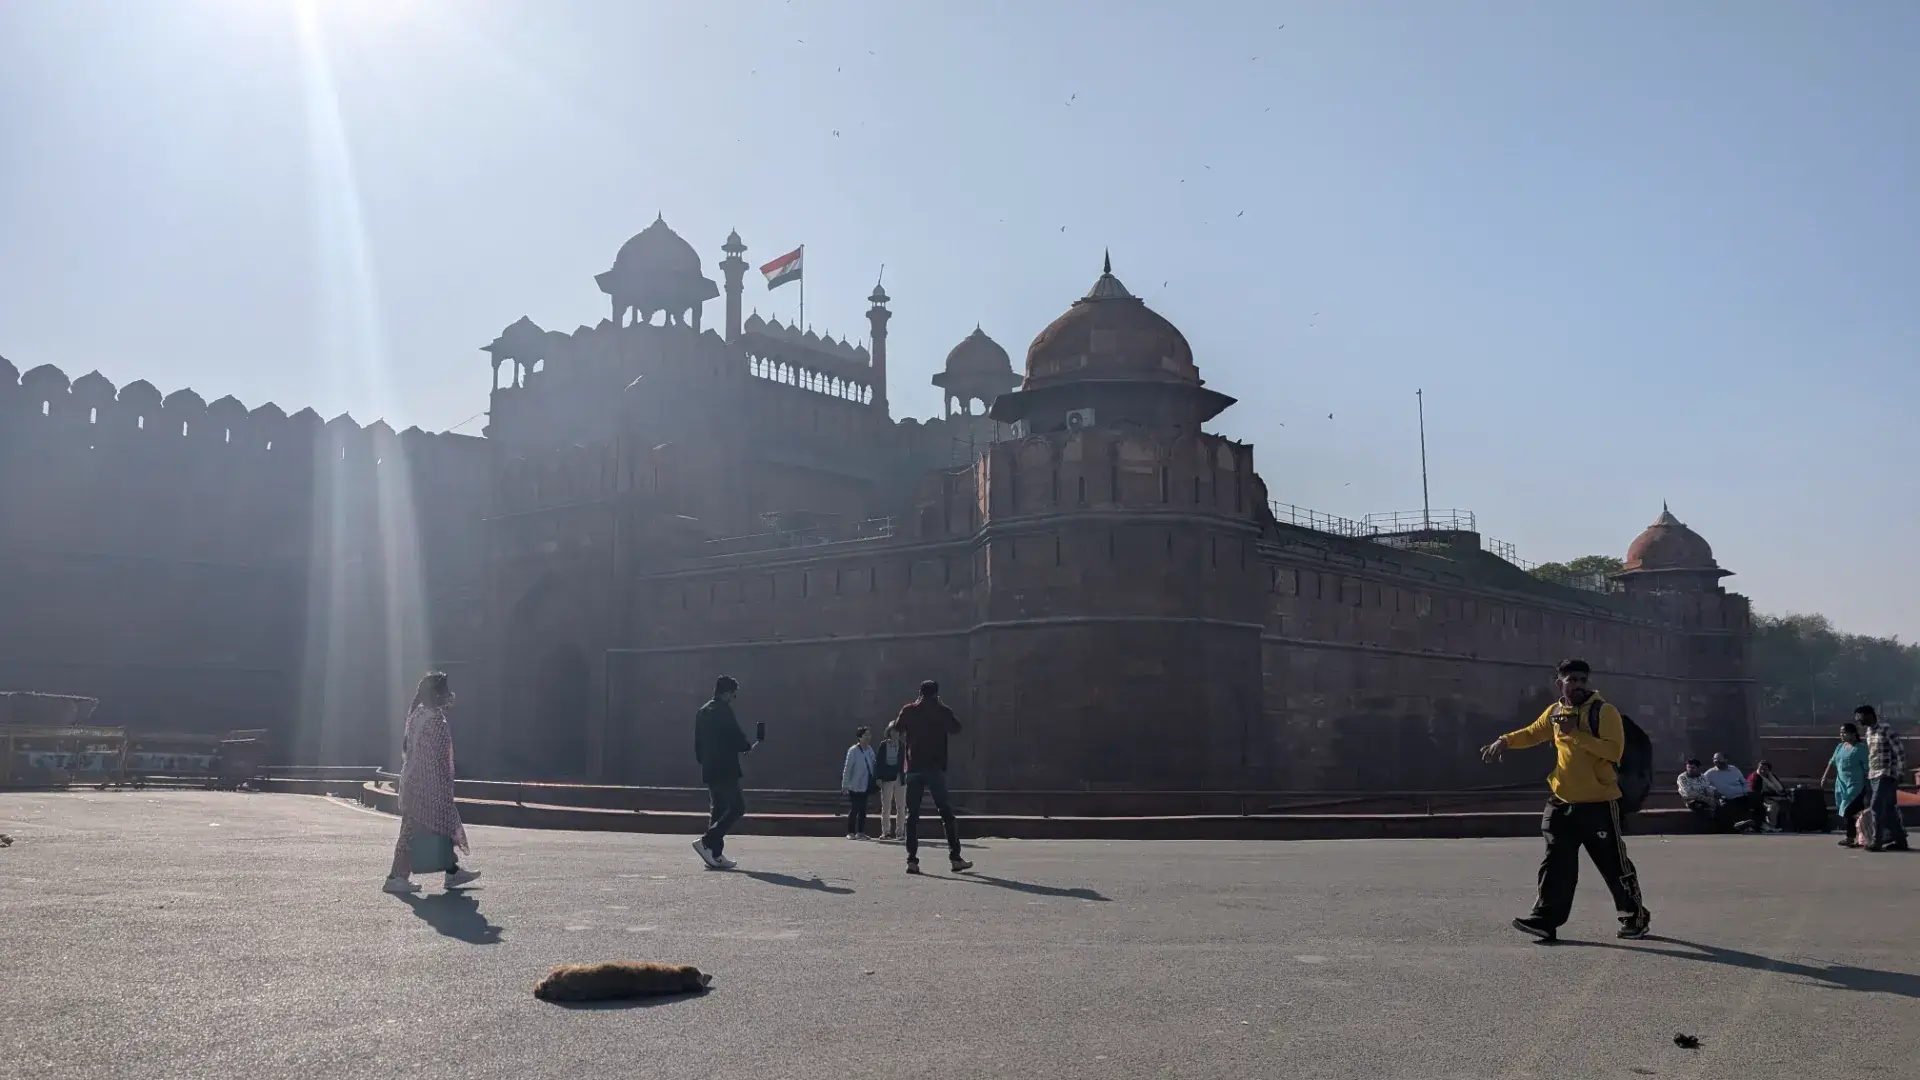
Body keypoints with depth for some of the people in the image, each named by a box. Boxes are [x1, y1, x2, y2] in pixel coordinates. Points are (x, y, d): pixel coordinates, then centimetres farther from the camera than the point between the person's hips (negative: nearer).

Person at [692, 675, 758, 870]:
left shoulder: (702, 711, 15)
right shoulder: (724, 710, -11)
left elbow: (698, 743, 18)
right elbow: (736, 736, -13)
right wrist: (748, 748, 5)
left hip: (708, 771, 9)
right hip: (725, 769, -9)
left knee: (719, 809, 12)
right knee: (737, 807, -6)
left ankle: (715, 854, 9)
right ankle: (706, 842, -15)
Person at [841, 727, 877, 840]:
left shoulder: (869, 749, 5)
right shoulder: (853, 751, -14)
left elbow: (872, 765, 10)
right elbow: (847, 768, -14)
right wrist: (845, 785, -15)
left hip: (865, 786, 6)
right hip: (855, 785, -6)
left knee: (863, 809, 10)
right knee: (854, 809, -2)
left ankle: (860, 832, 17)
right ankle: (851, 832, 6)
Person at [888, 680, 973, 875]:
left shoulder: (909, 710, 3)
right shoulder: (942, 711, 2)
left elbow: (896, 729, 11)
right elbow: (956, 729, 17)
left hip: (914, 768, 1)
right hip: (936, 768, -1)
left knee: (912, 815, 4)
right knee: (946, 813, 4)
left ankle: (912, 860, -4)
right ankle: (955, 857, 0)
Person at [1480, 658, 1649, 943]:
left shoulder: (1604, 711, -11)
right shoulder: (1555, 712, 10)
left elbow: (1614, 749, -21)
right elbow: (1532, 733, 22)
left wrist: (1577, 734, -26)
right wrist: (1505, 741, 5)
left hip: (1599, 804, -5)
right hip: (1562, 803, 6)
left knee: (1614, 865, 5)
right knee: (1557, 865, 5)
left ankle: (1636, 917, 22)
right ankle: (1545, 920, 6)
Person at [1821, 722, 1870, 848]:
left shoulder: (1861, 747, -6)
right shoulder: (1840, 747, 15)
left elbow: (1866, 767, -9)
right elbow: (1832, 763, 15)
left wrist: (1867, 786, -12)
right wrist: (1825, 777, 5)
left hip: (1856, 785, -7)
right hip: (1841, 784, 7)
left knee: (1849, 810, -11)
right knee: (1844, 811, 6)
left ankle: (1849, 837, -8)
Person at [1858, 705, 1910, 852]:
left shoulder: (1886, 728, -12)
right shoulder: (1869, 731, 13)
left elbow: (1900, 751, -13)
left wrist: (1900, 773, -15)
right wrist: (1867, 772, 18)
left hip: (1885, 774, -8)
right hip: (1873, 775, 8)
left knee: (1877, 807, -13)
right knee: (1889, 809, 10)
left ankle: (1878, 842, -11)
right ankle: (1899, 840, 16)